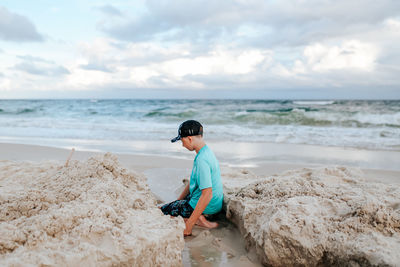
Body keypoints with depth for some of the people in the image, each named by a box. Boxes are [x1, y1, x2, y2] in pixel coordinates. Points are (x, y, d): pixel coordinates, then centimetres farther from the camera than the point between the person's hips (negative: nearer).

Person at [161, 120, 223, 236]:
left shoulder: (201, 160, -28)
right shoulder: (207, 151, 5)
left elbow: (207, 194, -31)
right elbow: (193, 182, 14)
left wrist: (189, 224, -26)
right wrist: (178, 200, 18)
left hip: (208, 205, -9)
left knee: (164, 210, 2)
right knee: (175, 203, 29)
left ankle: (199, 220, -7)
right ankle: (201, 215, 8)